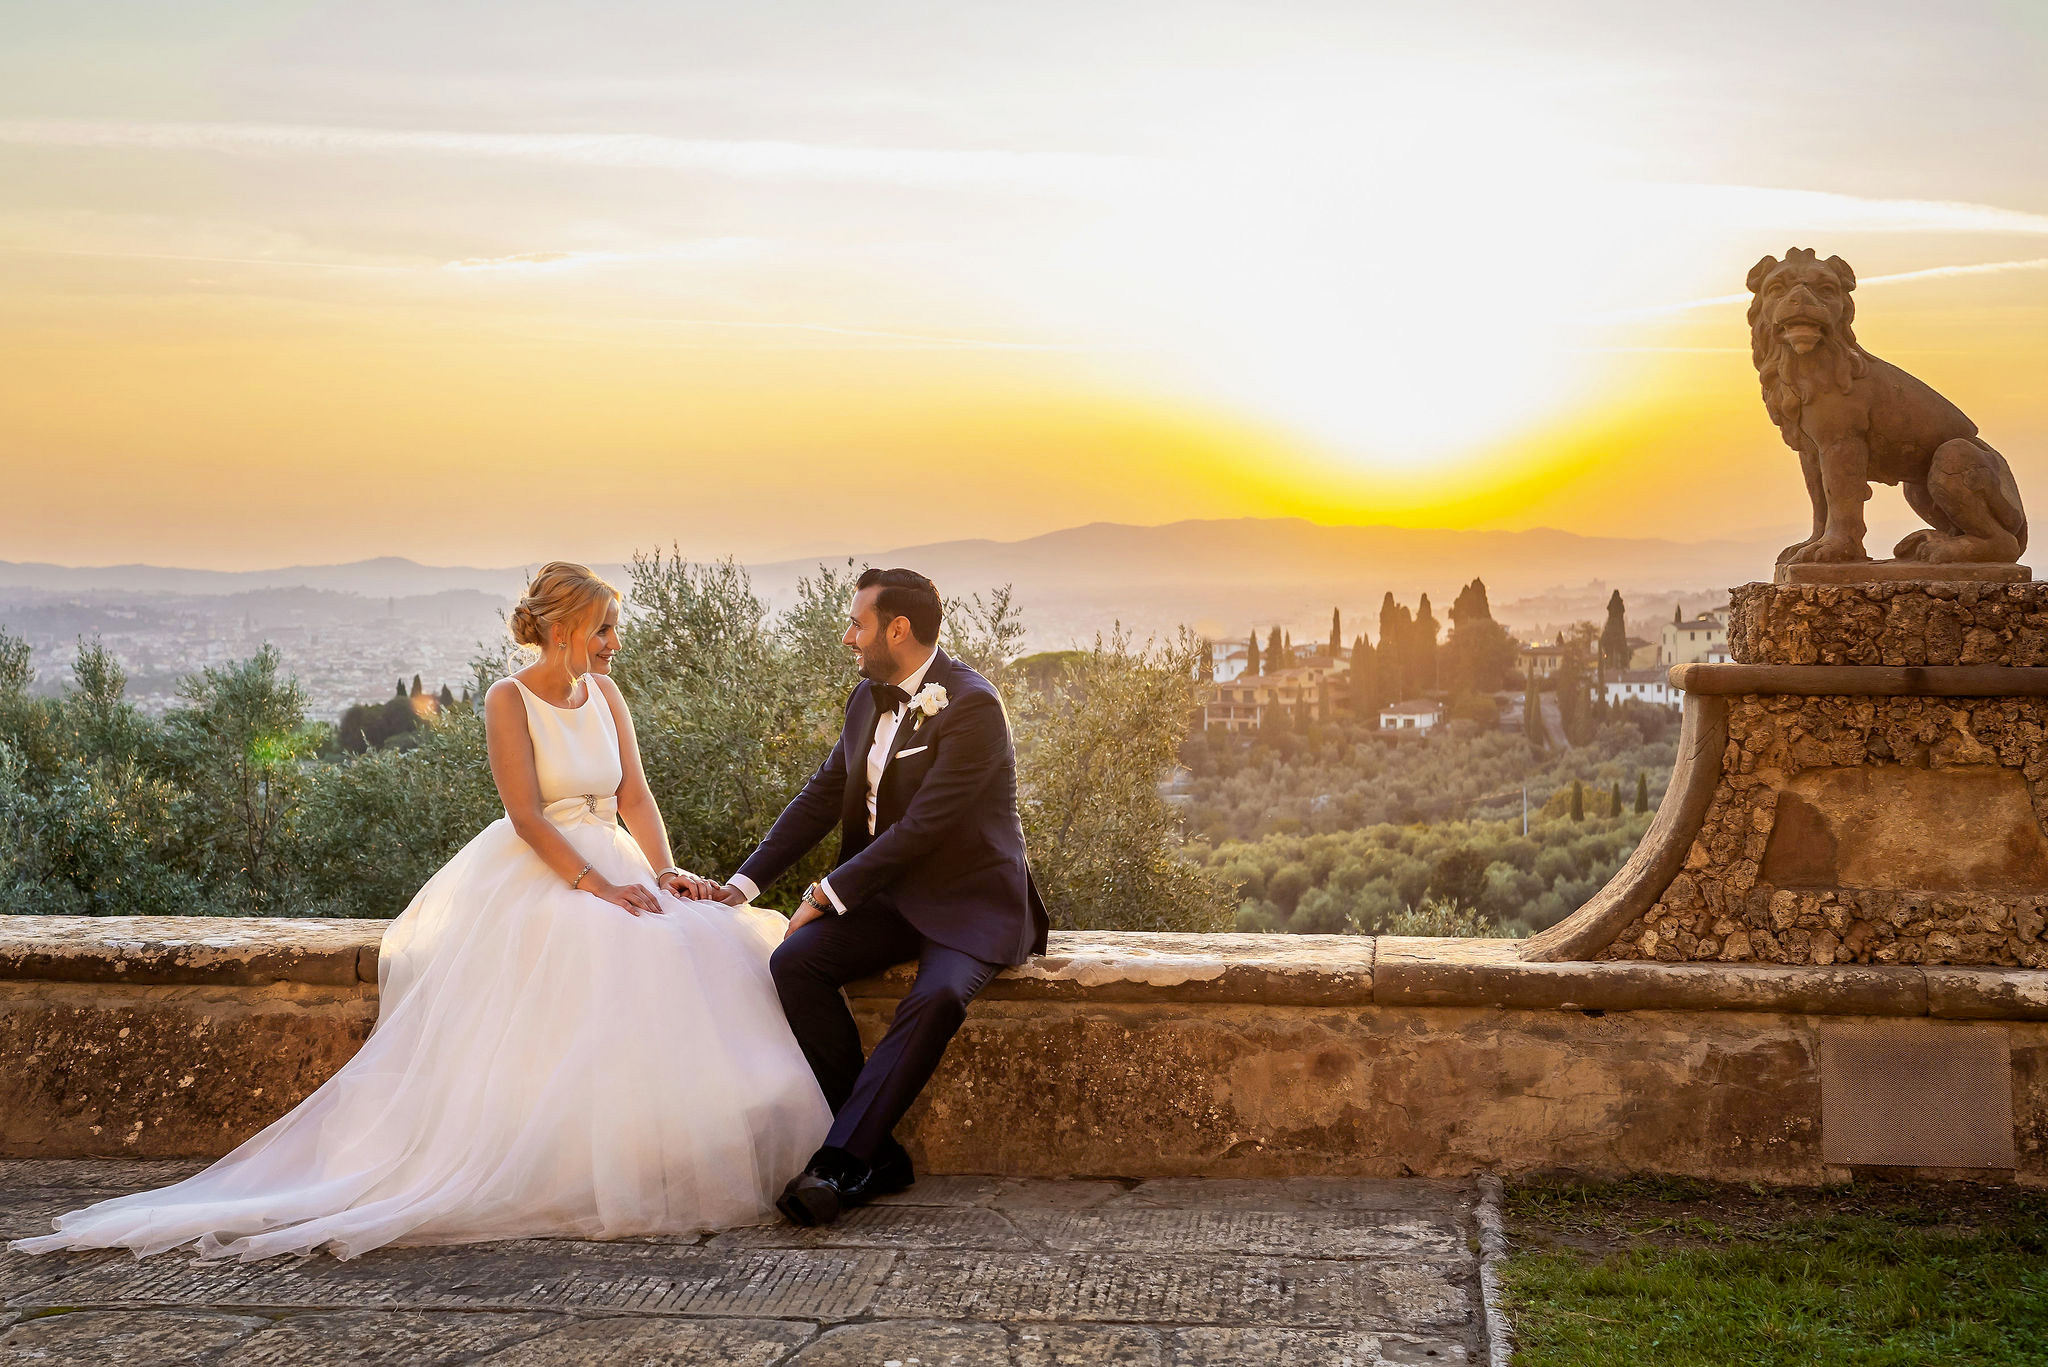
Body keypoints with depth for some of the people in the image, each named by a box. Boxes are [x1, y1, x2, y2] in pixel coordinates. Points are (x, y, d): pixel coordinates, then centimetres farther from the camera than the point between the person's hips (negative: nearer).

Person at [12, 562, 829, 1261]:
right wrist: (596, 885, -24)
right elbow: (527, 817, -15)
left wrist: (663, 870, -8)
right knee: (595, 957, -33)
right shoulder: (508, 700, -7)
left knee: (698, 945, -20)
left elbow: (635, 797, 9)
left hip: (611, 868, 6)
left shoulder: (604, 693, 13)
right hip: (532, 877, -6)